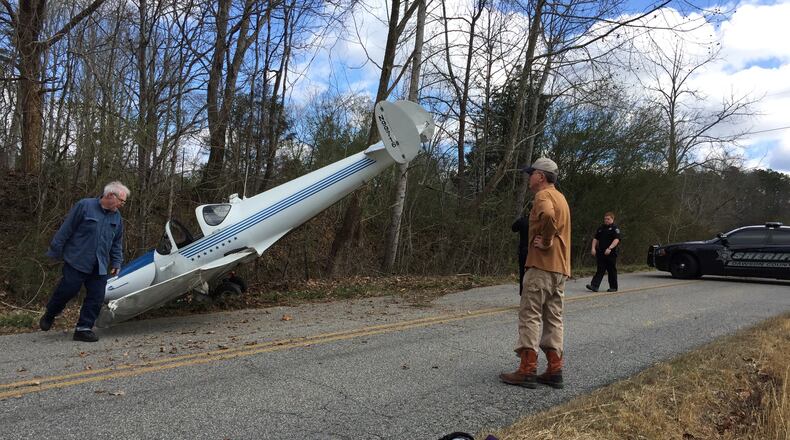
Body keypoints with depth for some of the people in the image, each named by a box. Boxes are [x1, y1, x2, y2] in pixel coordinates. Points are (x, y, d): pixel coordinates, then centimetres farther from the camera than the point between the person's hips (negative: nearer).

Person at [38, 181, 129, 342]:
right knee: (67, 291, 1)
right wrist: (56, 251, -5)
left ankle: (84, 328, 11)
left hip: (100, 267, 5)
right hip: (77, 261, -5)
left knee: (96, 298, 1)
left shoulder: (117, 216, 9)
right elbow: (66, 229, -6)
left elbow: (117, 243, 17)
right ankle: (49, 315, 29)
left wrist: (116, 262, 13)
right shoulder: (84, 206, -8)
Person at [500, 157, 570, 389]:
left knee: (530, 316, -6)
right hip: (560, 267, 9)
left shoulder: (543, 195, -9)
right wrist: (549, 240, 12)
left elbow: (548, 215, -32)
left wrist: (545, 242, -21)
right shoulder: (560, 197, 22)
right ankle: (554, 370, 10)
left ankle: (527, 370, -6)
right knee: (554, 318, 9)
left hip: (542, 265, -9)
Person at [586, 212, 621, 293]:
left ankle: (613, 287, 16)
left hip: (611, 253, -5)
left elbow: (616, 240, -17)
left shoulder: (615, 228, -4)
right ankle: (594, 286, -6)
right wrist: (593, 248, 1)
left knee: (612, 271, 5)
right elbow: (596, 238, 15)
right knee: (600, 270, 1)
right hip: (601, 253, 5)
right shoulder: (601, 228, 13)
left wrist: (610, 248, -29)